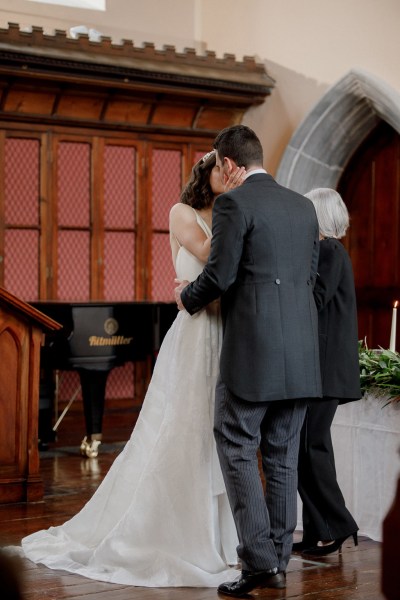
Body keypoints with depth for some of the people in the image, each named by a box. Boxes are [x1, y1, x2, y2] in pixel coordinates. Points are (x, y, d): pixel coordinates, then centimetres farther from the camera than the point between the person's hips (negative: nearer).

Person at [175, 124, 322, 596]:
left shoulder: (233, 204, -7)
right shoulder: (303, 206, 14)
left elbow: (219, 275, -12)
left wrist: (187, 297, 8)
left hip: (252, 349, -7)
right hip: (301, 353, 7)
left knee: (237, 450, 1)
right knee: (282, 455, 12)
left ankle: (260, 561, -4)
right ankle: (278, 561, 17)